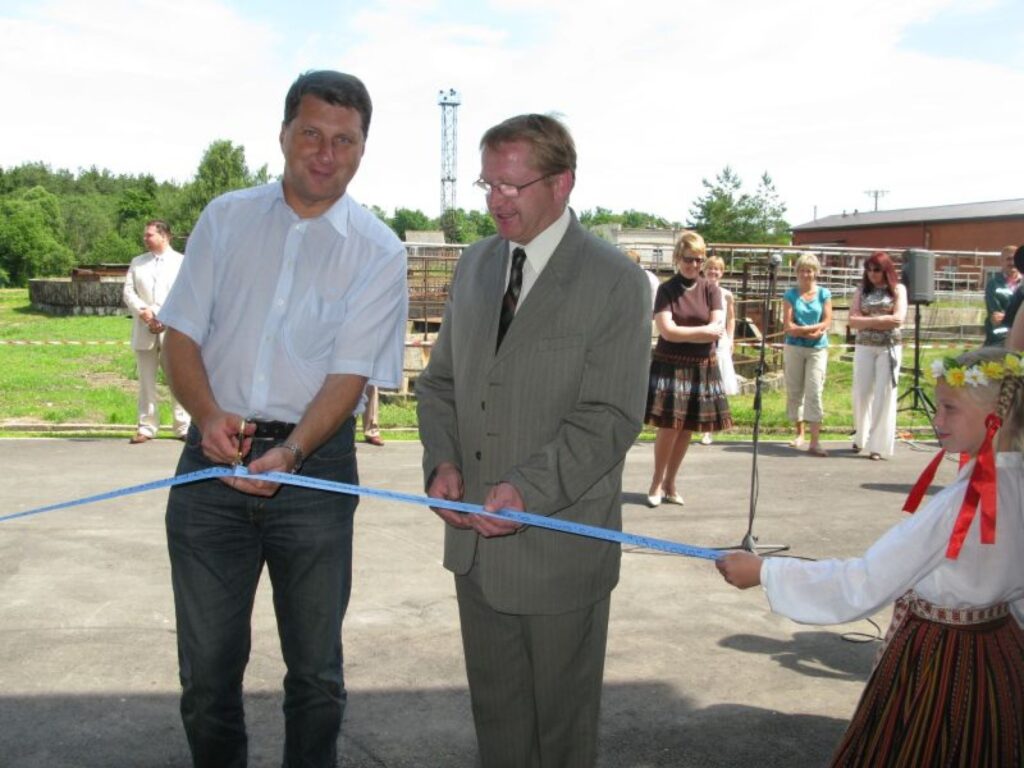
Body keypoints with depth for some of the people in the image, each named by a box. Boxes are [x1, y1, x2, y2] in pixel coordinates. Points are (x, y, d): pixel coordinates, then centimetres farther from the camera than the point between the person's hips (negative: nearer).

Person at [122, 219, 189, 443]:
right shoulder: (137, 263, 17)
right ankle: (146, 427, 8)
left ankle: (183, 427, 1)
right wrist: (142, 310, -11)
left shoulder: (182, 262, 6)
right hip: (144, 330, 3)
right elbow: (128, 292, 8)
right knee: (146, 381, 4)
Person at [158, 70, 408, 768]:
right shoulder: (226, 219, 6)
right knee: (207, 664, 9)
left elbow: (350, 375, -8)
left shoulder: (378, 252, -2)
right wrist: (209, 414, -16)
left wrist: (289, 453, -25)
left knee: (315, 668, 11)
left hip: (315, 464, -1)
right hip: (215, 453, 2)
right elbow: (182, 335, 4)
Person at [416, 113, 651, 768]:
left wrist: (529, 490, -26)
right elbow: (441, 380, 12)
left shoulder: (616, 282, -11)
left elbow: (610, 418, -15)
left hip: (559, 547, -5)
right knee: (495, 711, 19)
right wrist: (443, 462, -5)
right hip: (475, 539, 5)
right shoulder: (476, 265, 8)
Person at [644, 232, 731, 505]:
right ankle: (656, 483, 7)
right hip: (670, 365, -3)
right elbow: (667, 331, -13)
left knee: (687, 429, 5)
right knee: (669, 426, -9)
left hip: (702, 367, 3)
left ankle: (670, 483, 18)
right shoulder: (666, 290, -3)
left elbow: (718, 330, -5)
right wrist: (704, 331, -12)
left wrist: (683, 333, -15)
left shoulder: (711, 290, 4)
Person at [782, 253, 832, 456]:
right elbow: (788, 326, -5)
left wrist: (801, 329, -13)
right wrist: (813, 329, -12)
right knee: (794, 392, 8)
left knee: (814, 392, -11)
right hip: (793, 348, 1)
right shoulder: (790, 294, 3)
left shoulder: (824, 294, 5)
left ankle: (815, 441, -15)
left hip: (817, 349, -1)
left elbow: (826, 323, -2)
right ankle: (799, 433, 25)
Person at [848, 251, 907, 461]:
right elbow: (853, 320, -2)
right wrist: (882, 320, -12)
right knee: (861, 394, 4)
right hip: (864, 347, 2)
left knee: (884, 395, -2)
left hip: (889, 347, -2)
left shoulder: (898, 289, 3)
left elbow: (898, 319, -9)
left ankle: (878, 445, 2)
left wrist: (867, 321, -9)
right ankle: (860, 437, 21)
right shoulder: (862, 290, 8)